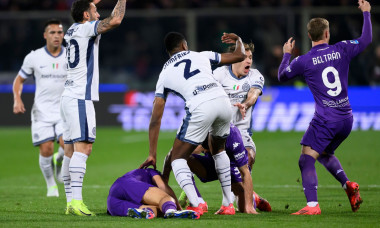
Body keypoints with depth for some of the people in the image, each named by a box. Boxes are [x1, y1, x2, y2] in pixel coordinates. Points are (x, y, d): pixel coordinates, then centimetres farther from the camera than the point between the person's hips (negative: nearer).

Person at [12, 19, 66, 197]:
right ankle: (51, 184, 13)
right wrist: (17, 99, -7)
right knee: (46, 149, -10)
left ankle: (59, 162, 17)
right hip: (42, 111, 0)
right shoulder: (34, 57, -1)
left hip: (65, 110, 0)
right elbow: (19, 80, 10)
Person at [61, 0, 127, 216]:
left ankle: (70, 202, 5)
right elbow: (115, 20, -20)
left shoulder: (73, 30, 16)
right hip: (81, 98, -9)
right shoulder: (87, 29, -8)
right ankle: (76, 200, -26)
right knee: (83, 148, -16)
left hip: (69, 97, 9)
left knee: (71, 151, 6)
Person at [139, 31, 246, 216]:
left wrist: (152, 155, 22)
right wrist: (238, 40, 59)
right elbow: (239, 56, 35)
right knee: (218, 149, 31)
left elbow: (155, 119, 20)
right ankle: (228, 204, 28)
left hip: (200, 108, -3)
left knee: (178, 158, 10)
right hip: (222, 100, 4)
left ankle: (195, 205, -12)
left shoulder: (165, 74, 24)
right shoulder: (201, 55, 27)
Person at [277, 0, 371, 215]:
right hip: (346, 119, 6)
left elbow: (282, 76, 13)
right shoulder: (341, 50, 2)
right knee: (325, 153, 27)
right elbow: (366, 39, 19)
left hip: (325, 120, -6)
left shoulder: (303, 61, -6)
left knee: (307, 159, -7)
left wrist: (286, 54, 30)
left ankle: (312, 205, -23)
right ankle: (348, 185, 8)